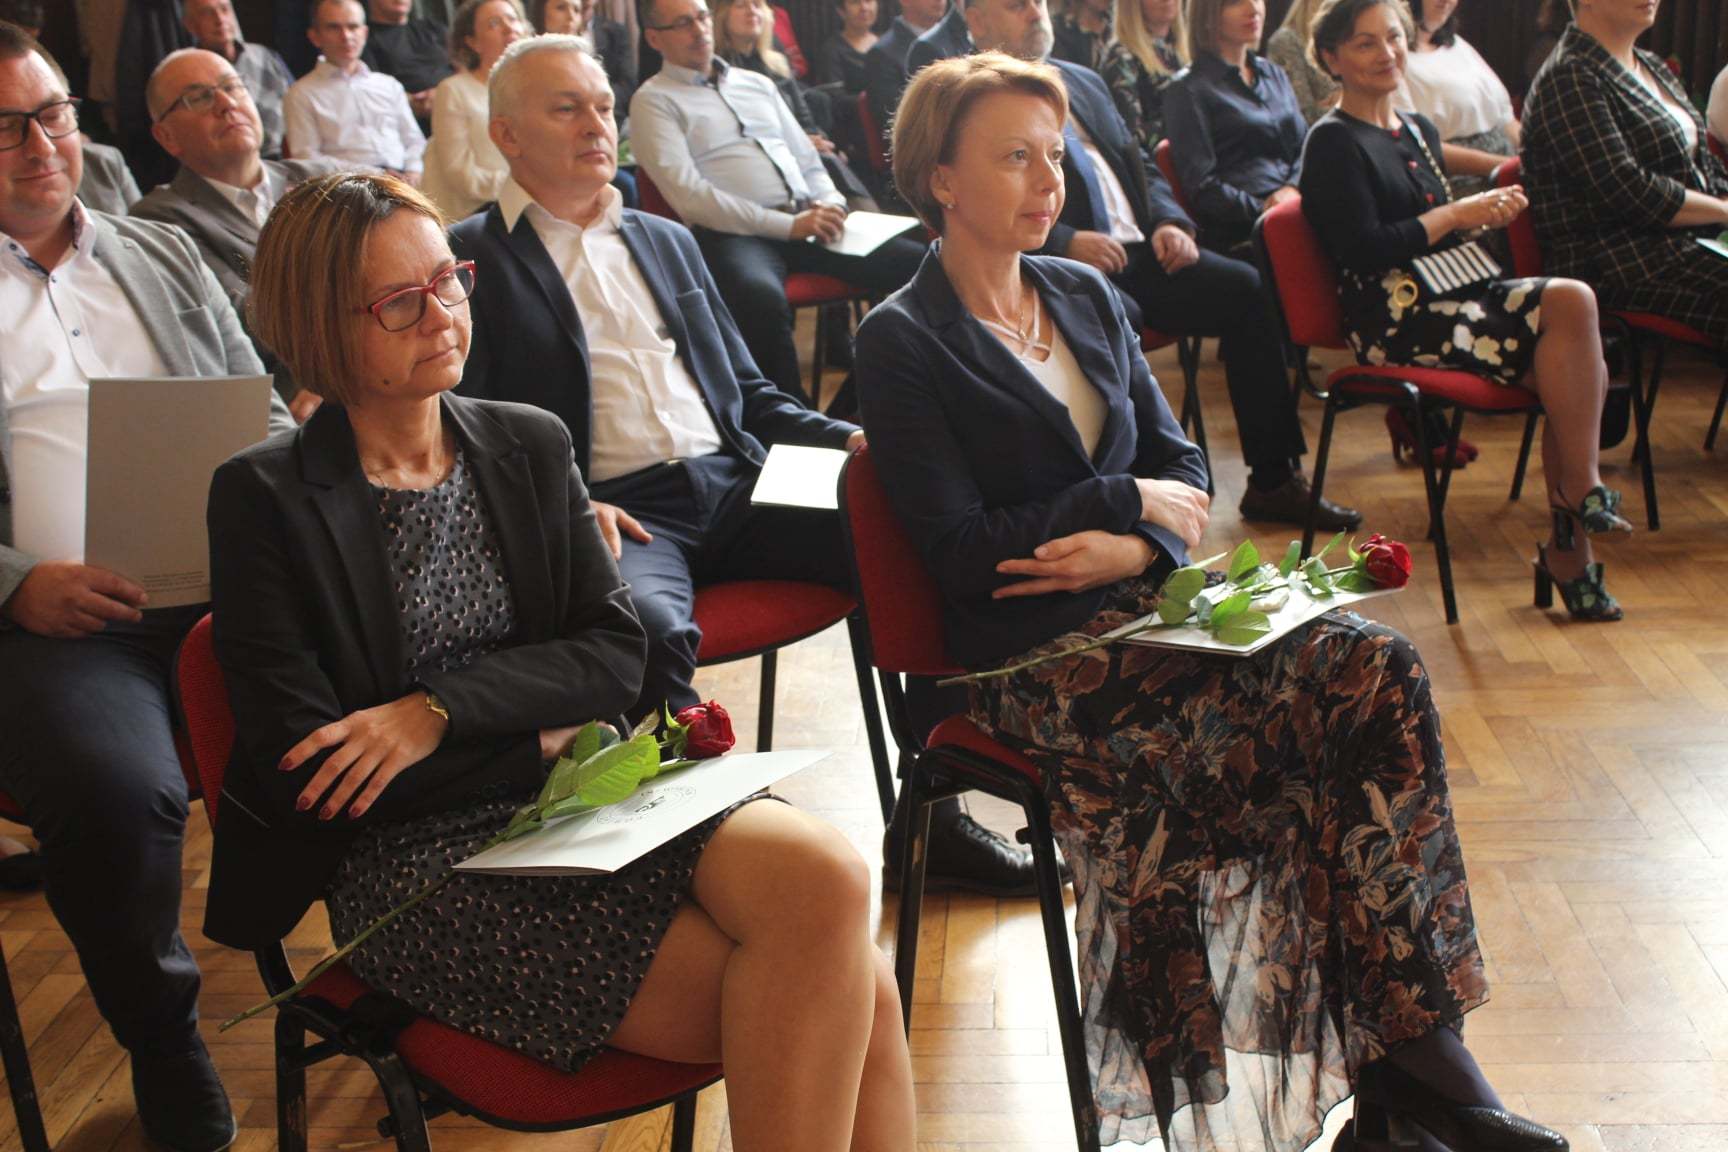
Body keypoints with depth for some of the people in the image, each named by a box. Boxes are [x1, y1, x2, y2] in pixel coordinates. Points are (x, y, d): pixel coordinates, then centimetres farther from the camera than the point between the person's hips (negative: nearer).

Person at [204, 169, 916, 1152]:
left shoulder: (529, 446, 14)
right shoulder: (265, 500, 0)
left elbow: (617, 653, 4)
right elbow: (302, 774, -6)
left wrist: (441, 712, -12)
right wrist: (537, 739, -5)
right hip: (415, 855, -4)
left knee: (825, 877, -29)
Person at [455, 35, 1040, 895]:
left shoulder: (666, 241, 24)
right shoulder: (470, 260, 4)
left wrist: (851, 440, 10)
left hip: (733, 484, 6)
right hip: (615, 512, -6)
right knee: (652, 627, -39)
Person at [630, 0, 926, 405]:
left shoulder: (757, 83, 26)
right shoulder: (653, 101, 5)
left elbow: (807, 160, 27)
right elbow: (688, 195, -7)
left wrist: (829, 202, 1)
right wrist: (788, 225, -14)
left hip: (806, 219, 6)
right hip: (733, 234, -6)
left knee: (917, 262, -16)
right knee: (762, 298, -41)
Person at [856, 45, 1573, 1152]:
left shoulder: (1088, 297, 16)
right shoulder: (903, 343, -3)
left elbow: (1182, 466, 14)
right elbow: (960, 548, -11)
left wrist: (1134, 546, -9)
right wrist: (1134, 503, -7)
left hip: (1148, 597, 6)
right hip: (1037, 653, -6)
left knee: (1377, 665, -21)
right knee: (1332, 698, -25)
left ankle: (1401, 1040, -19)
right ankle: (1404, 1047, -15)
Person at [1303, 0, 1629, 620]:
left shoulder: (1418, 129, 22)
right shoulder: (1333, 142, -4)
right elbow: (1364, 251, -15)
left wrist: (1487, 213, 5)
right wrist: (1455, 215, -10)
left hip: (1446, 297, 8)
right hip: (1392, 321, -8)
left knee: (1582, 364, -19)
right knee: (1571, 303, -24)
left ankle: (1569, 545, -12)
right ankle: (1582, 495, -14)